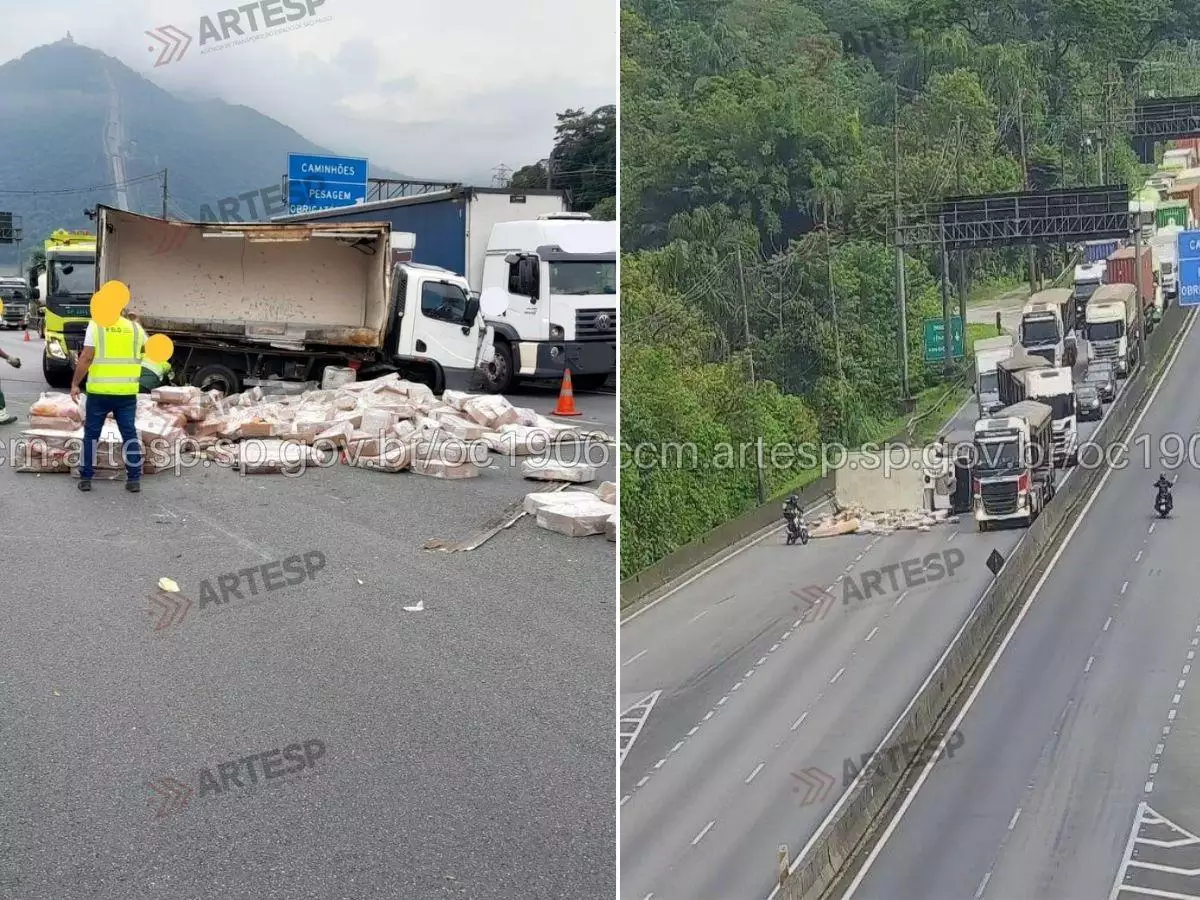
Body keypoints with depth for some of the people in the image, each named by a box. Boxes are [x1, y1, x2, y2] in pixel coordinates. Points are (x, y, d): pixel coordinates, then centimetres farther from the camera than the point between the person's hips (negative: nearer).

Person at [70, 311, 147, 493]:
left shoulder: (96, 326, -4)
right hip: (127, 392, 2)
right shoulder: (135, 328, 5)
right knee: (130, 435, 8)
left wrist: (75, 384, -2)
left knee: (91, 434, 10)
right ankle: (134, 479, 7)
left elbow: (86, 358, -9)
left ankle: (86, 478, 13)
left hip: (99, 391, -2)